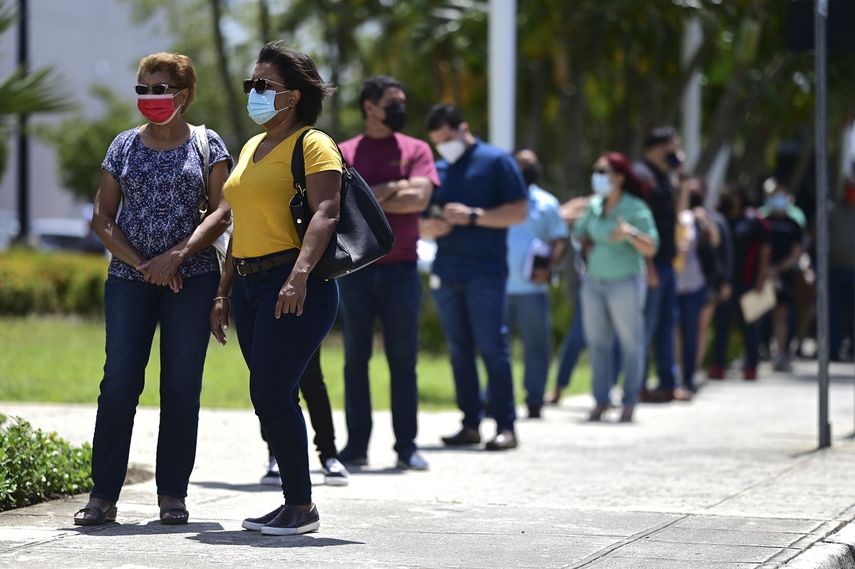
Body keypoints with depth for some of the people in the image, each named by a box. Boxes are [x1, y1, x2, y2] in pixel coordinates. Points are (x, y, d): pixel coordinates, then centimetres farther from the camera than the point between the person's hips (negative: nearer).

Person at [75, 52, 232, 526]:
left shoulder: (208, 145, 5)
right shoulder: (124, 146, 11)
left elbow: (221, 212, -3)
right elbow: (102, 216, 7)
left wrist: (176, 256, -15)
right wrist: (139, 263, -7)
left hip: (190, 278, -1)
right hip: (128, 278, 1)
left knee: (182, 385, -1)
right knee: (119, 383, -6)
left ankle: (173, 494, 6)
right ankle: (103, 495, -3)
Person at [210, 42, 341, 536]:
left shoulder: (313, 144, -6)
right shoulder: (252, 148, 20)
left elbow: (326, 212, -19)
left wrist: (299, 274, -32)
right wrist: (224, 291, 21)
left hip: (296, 289, -8)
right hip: (250, 286, 8)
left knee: (271, 395, -13)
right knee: (274, 400, 8)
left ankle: (303, 505, -5)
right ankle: (294, 503, 15)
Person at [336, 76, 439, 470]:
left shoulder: (416, 150, 7)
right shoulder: (344, 153, 7)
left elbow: (419, 198, -8)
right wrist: (393, 189, -8)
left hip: (401, 268, 0)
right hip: (355, 268, 0)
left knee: (403, 360, 0)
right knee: (356, 359, 3)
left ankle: (406, 445, 3)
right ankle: (356, 445, 7)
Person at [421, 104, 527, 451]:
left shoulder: (496, 161, 1)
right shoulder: (437, 170, 17)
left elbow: (519, 211, -6)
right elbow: (421, 224, 21)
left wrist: (473, 215, -14)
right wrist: (430, 227, -3)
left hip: (485, 273, -6)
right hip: (446, 273, 6)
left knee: (492, 347, -9)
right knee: (459, 350, 5)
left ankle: (505, 426, -8)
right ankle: (470, 424, 8)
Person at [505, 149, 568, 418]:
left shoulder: (546, 203, 10)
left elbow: (559, 240, 6)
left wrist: (548, 266, -12)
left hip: (532, 288, 0)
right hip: (499, 286, 0)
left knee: (537, 346, 1)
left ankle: (534, 402, 6)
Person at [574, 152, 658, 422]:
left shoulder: (635, 208, -8)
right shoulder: (594, 206, 8)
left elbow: (650, 248, -13)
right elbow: (580, 233, 24)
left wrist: (630, 233, -29)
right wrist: (587, 245, 4)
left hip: (625, 282, -6)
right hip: (594, 281, 6)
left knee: (630, 343, -1)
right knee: (597, 342, 6)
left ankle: (629, 402, 5)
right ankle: (601, 400, 12)